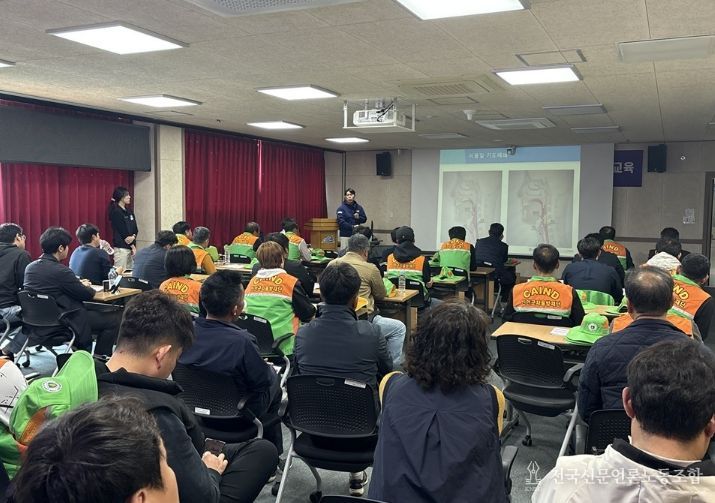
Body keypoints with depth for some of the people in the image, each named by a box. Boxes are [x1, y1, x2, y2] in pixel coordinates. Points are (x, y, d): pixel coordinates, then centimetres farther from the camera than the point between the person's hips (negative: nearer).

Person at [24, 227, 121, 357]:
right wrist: (86, 286, 10)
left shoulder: (30, 268, 1)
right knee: (114, 318, 0)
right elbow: (88, 295, -13)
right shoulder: (61, 271, -23)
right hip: (66, 324, -9)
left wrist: (78, 284, 10)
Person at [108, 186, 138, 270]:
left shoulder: (129, 211, 13)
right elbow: (122, 230, -12)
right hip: (121, 247, -8)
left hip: (130, 246, 8)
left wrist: (133, 236, -13)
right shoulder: (115, 212, -9)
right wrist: (132, 245, -8)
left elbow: (135, 228, 9)